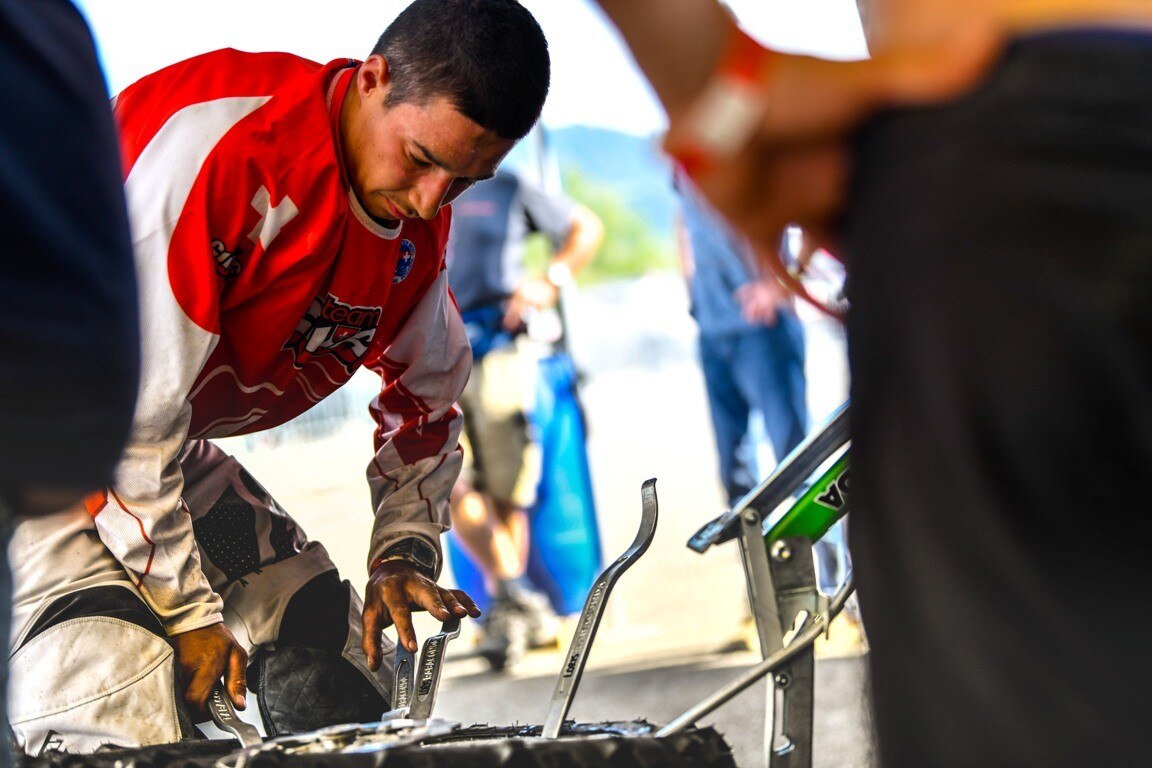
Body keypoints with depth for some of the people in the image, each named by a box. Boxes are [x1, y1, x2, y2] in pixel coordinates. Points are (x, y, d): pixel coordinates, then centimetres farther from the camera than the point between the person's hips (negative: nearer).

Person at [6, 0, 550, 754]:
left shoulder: (416, 213, -5)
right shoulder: (214, 140, -31)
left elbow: (427, 387, 14)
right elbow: (126, 403, -29)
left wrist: (404, 550, 2)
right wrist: (190, 609, -22)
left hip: (170, 453, 8)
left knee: (347, 680, 3)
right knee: (125, 725, -24)